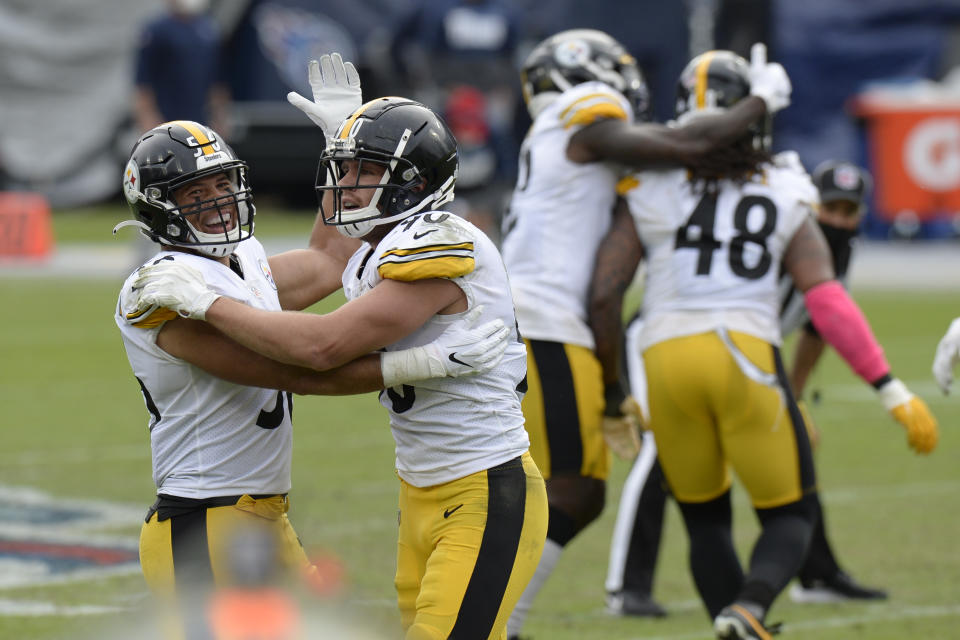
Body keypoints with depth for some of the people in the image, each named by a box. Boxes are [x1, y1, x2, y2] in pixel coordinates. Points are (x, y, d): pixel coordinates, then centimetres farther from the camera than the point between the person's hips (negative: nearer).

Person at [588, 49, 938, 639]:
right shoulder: (783, 196, 9)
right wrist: (892, 390, 3)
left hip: (666, 357, 1)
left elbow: (604, 292, 3)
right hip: (747, 355, -1)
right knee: (790, 516, 11)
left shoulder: (650, 190, 7)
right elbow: (826, 302, 2)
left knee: (705, 518, 20)